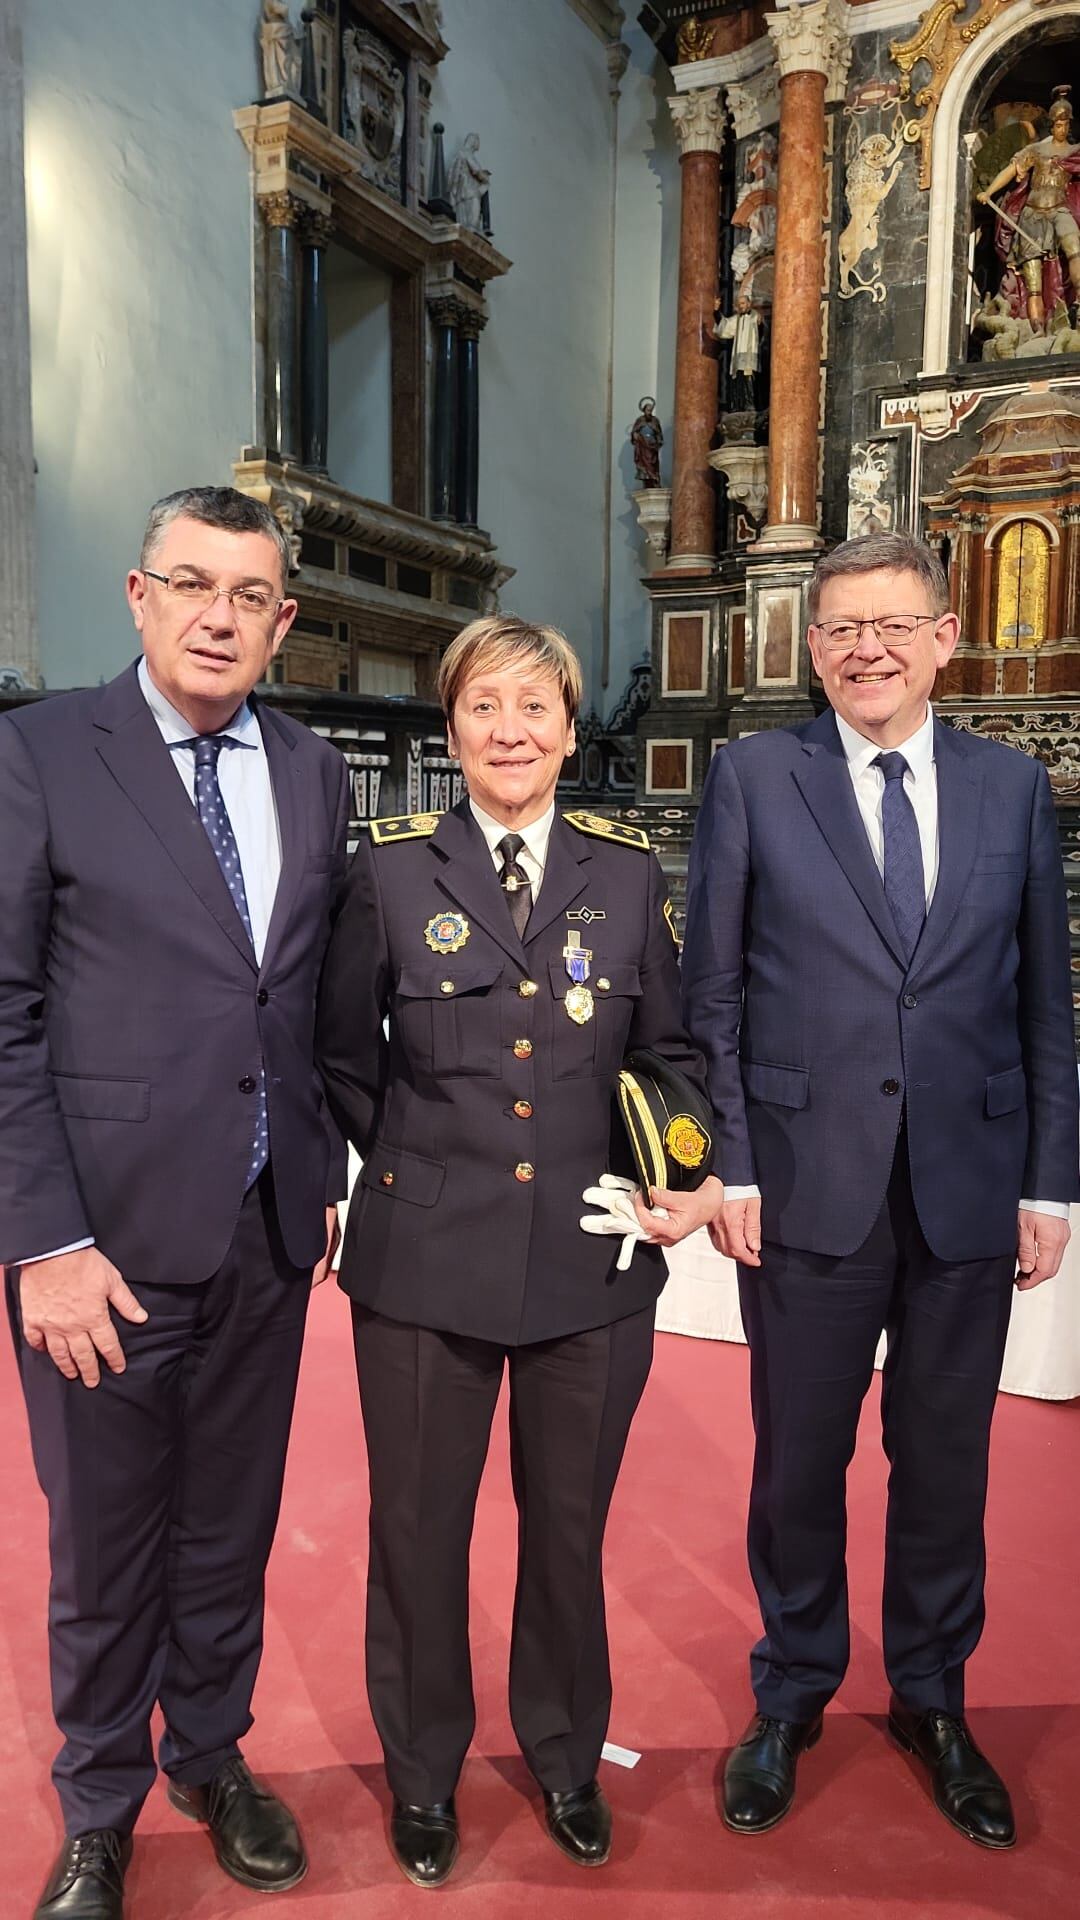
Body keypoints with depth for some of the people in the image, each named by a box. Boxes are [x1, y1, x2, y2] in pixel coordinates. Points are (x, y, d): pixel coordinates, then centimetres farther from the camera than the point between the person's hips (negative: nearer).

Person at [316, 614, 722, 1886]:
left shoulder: (630, 872, 3)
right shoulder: (390, 869, -2)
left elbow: (668, 1051, 8)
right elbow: (343, 1054, 7)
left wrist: (695, 1174, -5)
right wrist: (416, 1158, 3)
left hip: (594, 1264, 2)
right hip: (426, 1259, -1)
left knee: (569, 1529, 18)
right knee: (418, 1529, 14)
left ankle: (565, 1758, 45)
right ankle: (423, 1773, 41)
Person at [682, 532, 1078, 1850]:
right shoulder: (752, 778, 0)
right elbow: (711, 993, -1)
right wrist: (729, 1166, -6)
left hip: (972, 1186, 2)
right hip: (809, 1183, -2)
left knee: (946, 1459, 16)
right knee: (799, 1460, 12)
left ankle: (933, 1701, 40)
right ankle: (790, 1700, 36)